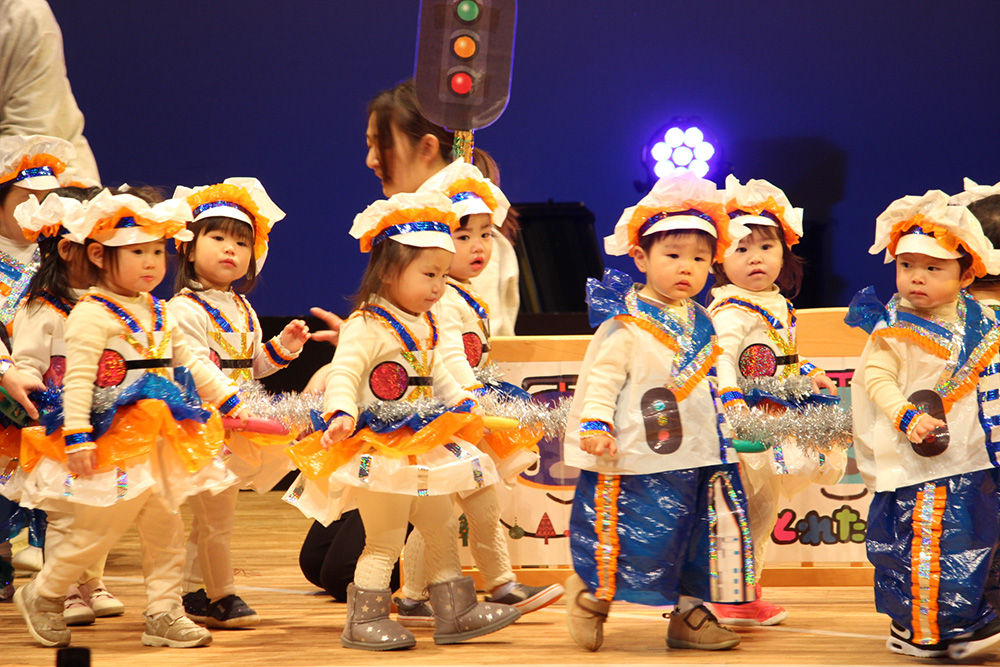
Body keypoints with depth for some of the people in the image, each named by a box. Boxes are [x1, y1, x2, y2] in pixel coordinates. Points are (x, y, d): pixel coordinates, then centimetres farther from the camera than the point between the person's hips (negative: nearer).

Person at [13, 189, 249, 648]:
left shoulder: (159, 313, 13)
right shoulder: (91, 315, -12)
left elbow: (189, 364, 23)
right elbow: (77, 379, -18)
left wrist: (229, 400, 20)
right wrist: (77, 436, -25)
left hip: (160, 440, 8)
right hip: (114, 442, -8)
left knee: (165, 528, 8)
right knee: (98, 530, -3)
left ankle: (164, 614, 16)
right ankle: (42, 596, 17)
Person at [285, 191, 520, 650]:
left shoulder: (422, 328, 12)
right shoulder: (366, 328, -17)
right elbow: (344, 375, -27)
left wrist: (465, 404, 19)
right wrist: (341, 415, -42)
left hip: (423, 451, 10)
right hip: (381, 454, -10)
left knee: (443, 530, 16)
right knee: (384, 540, -6)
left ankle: (455, 612, 26)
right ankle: (364, 621, 4)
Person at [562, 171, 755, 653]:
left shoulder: (699, 323, 11)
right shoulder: (625, 323, -10)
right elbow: (602, 376, -14)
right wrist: (596, 423, -26)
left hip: (700, 455, 7)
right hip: (641, 458, -7)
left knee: (699, 538, 11)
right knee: (641, 539, -2)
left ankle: (689, 613, 24)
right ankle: (592, 594, 21)